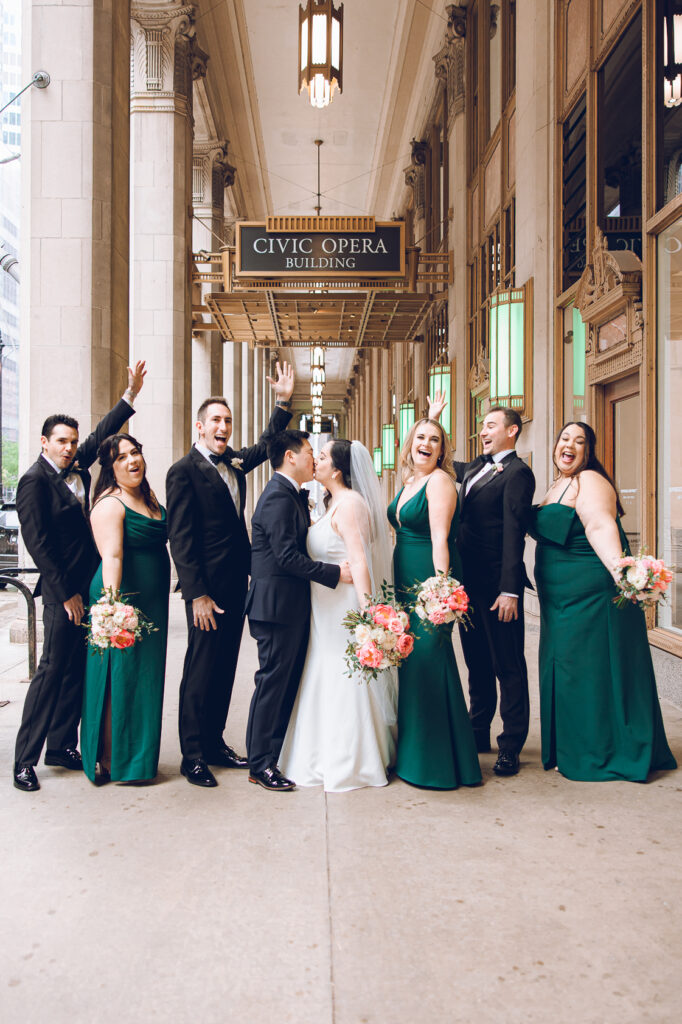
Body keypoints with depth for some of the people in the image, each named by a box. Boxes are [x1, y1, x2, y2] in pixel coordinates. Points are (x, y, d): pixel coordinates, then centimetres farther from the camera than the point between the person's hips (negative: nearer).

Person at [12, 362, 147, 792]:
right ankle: (25, 760, 6)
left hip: (88, 586, 8)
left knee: (78, 669, 11)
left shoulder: (76, 467, 9)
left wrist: (130, 396, 22)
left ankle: (62, 745, 22)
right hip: (63, 591, -8)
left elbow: (100, 436, 23)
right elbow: (38, 543, -14)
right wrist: (65, 594, -14)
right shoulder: (34, 481, -11)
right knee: (53, 670, -4)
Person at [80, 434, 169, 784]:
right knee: (120, 679, -1)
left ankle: (136, 754, 28)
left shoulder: (149, 498, 14)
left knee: (144, 676, 15)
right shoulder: (110, 504, -12)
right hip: (123, 599, -9)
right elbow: (111, 557, -22)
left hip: (152, 603, 9)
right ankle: (111, 762, 11)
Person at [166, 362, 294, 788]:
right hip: (208, 588, -7)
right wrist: (198, 594, -17)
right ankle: (192, 756, 12)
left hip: (236, 583, 8)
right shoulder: (184, 471, -10)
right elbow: (181, 538, -14)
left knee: (225, 667, 14)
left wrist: (284, 403, 16)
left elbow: (265, 445, 29)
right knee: (202, 669, 0)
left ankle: (215, 742, 27)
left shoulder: (234, 462, 11)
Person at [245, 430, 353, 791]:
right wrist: (335, 572, -20)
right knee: (273, 680, -3)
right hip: (277, 604, -10)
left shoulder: (291, 495, 16)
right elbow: (288, 556, -23)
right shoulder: (278, 497, -17)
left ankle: (278, 752, 26)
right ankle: (260, 764, 7)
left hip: (291, 604, 10)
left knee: (288, 680, 15)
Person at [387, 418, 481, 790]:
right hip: (405, 583, 9)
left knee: (428, 661, -4)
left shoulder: (440, 480, -10)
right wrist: (397, 586, 16)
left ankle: (436, 762, 8)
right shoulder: (408, 483, 15)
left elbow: (440, 538, -18)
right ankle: (412, 751, 27)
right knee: (410, 662, 14)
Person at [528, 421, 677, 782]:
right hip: (561, 597, 9)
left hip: (591, 592, -9)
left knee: (590, 668, -2)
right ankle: (570, 751, 26)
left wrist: (618, 569, -44)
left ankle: (598, 755, 10)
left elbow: (600, 526, -29)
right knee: (565, 669, 14)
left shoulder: (590, 481, -12)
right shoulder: (557, 486, 17)